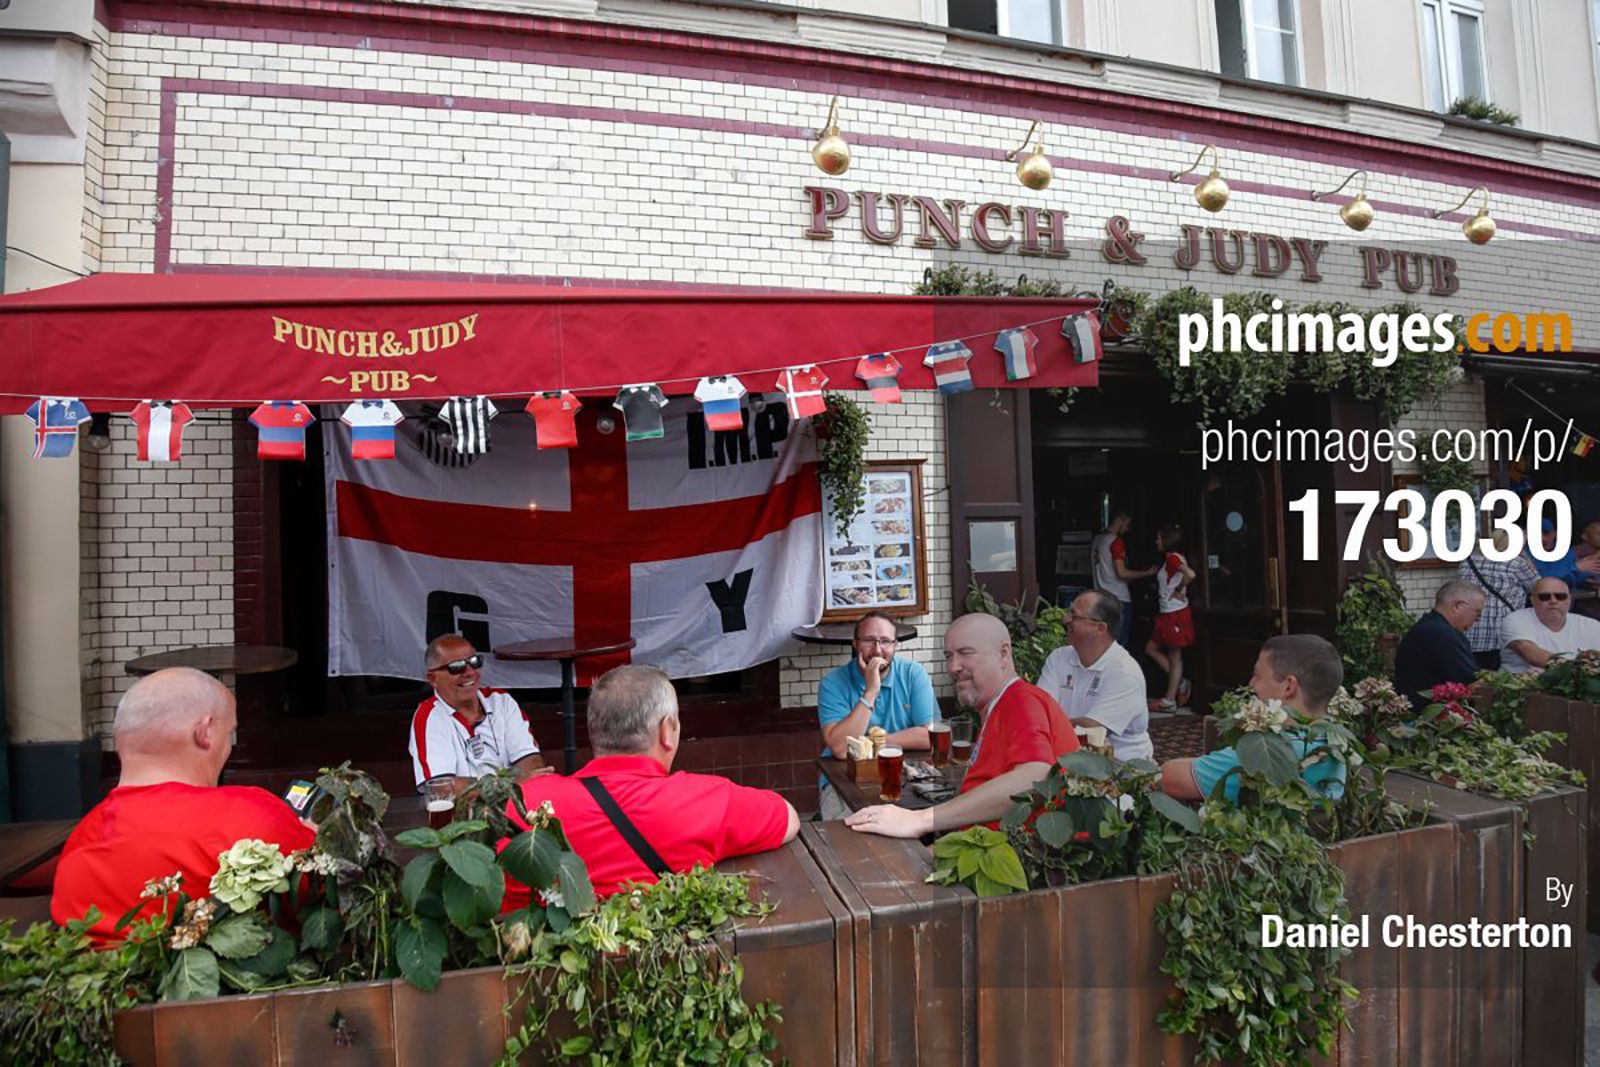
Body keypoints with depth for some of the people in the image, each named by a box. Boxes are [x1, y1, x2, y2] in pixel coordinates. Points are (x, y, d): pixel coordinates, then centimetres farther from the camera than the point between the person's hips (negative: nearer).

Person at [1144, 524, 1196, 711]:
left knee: (1174, 657, -2)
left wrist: (1178, 591, -18)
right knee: (1151, 648, 13)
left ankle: (1169, 700, 5)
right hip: (1167, 613, 10)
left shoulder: (1172, 558, -15)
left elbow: (1190, 575, -31)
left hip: (1175, 614, -10)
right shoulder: (1170, 559, 13)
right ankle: (1179, 684, 16)